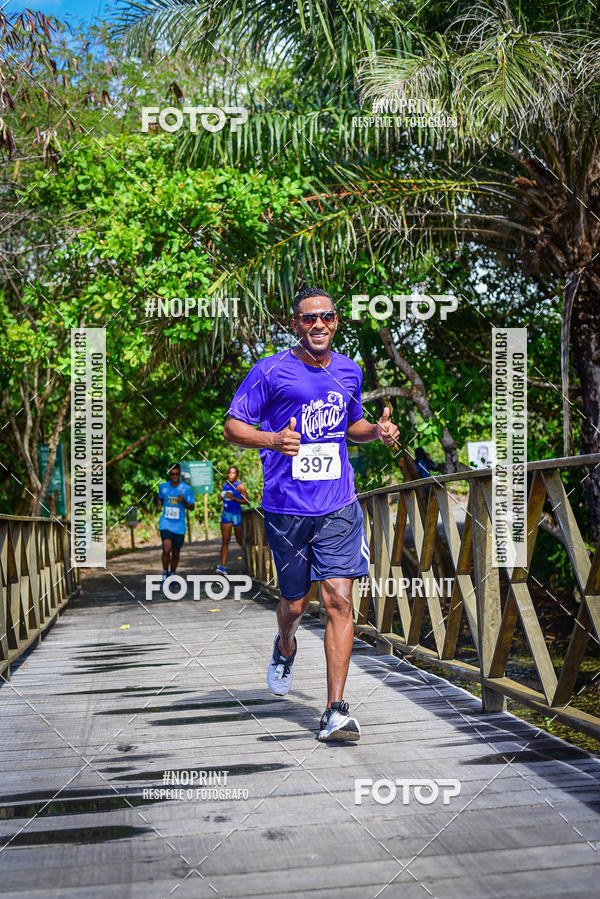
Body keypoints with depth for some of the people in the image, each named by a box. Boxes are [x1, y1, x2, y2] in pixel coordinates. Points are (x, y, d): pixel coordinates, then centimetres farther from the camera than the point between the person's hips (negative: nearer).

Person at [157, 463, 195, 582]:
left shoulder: (186, 489, -3)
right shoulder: (163, 486, 3)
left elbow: (192, 506, 1)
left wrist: (183, 502, -19)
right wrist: (159, 505, 1)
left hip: (179, 526, 0)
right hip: (165, 524, 0)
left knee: (175, 553, 9)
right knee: (166, 549, -18)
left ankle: (172, 575, 29)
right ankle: (165, 573, 2)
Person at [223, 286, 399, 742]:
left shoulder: (349, 372, 11)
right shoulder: (271, 371, -4)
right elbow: (233, 427, -4)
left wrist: (378, 429, 4)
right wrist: (273, 439, -23)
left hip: (339, 507, 2)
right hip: (287, 508, -2)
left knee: (340, 602, -8)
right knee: (295, 604, 11)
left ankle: (336, 711, -3)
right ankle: (285, 648, 47)